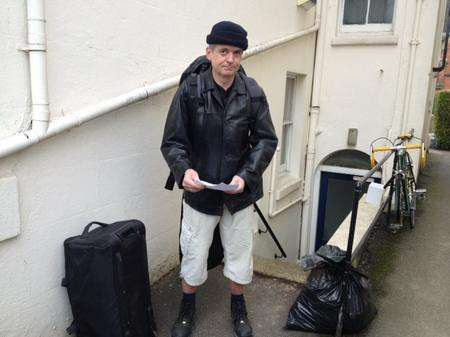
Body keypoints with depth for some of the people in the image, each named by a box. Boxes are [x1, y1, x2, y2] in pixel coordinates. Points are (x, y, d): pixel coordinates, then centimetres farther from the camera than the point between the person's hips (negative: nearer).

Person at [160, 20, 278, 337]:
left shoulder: (253, 92, -8)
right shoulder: (190, 90, -12)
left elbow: (266, 140, -4)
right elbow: (172, 142, -9)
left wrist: (247, 175, -18)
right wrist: (184, 170, -28)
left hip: (240, 191, 2)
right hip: (200, 190, -1)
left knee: (240, 253, 17)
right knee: (194, 254, 13)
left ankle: (238, 307, 43)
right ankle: (187, 308, 41)